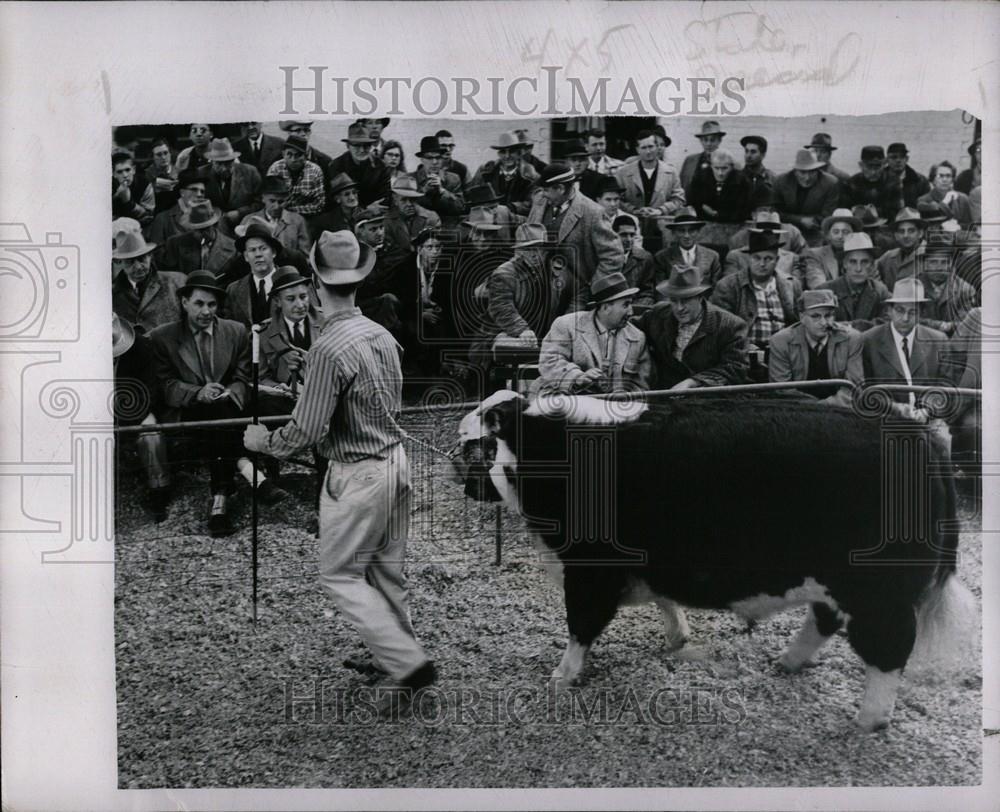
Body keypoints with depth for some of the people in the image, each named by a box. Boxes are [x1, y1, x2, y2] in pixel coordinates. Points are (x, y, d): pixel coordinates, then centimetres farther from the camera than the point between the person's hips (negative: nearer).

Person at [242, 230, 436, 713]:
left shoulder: (329, 348, -22)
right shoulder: (382, 335, 1)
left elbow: (307, 431, -19)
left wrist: (263, 442, -2)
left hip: (358, 474, -8)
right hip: (395, 460, 8)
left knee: (340, 575, 5)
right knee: (387, 569, 19)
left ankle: (409, 664, 1)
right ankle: (393, 652, 34)